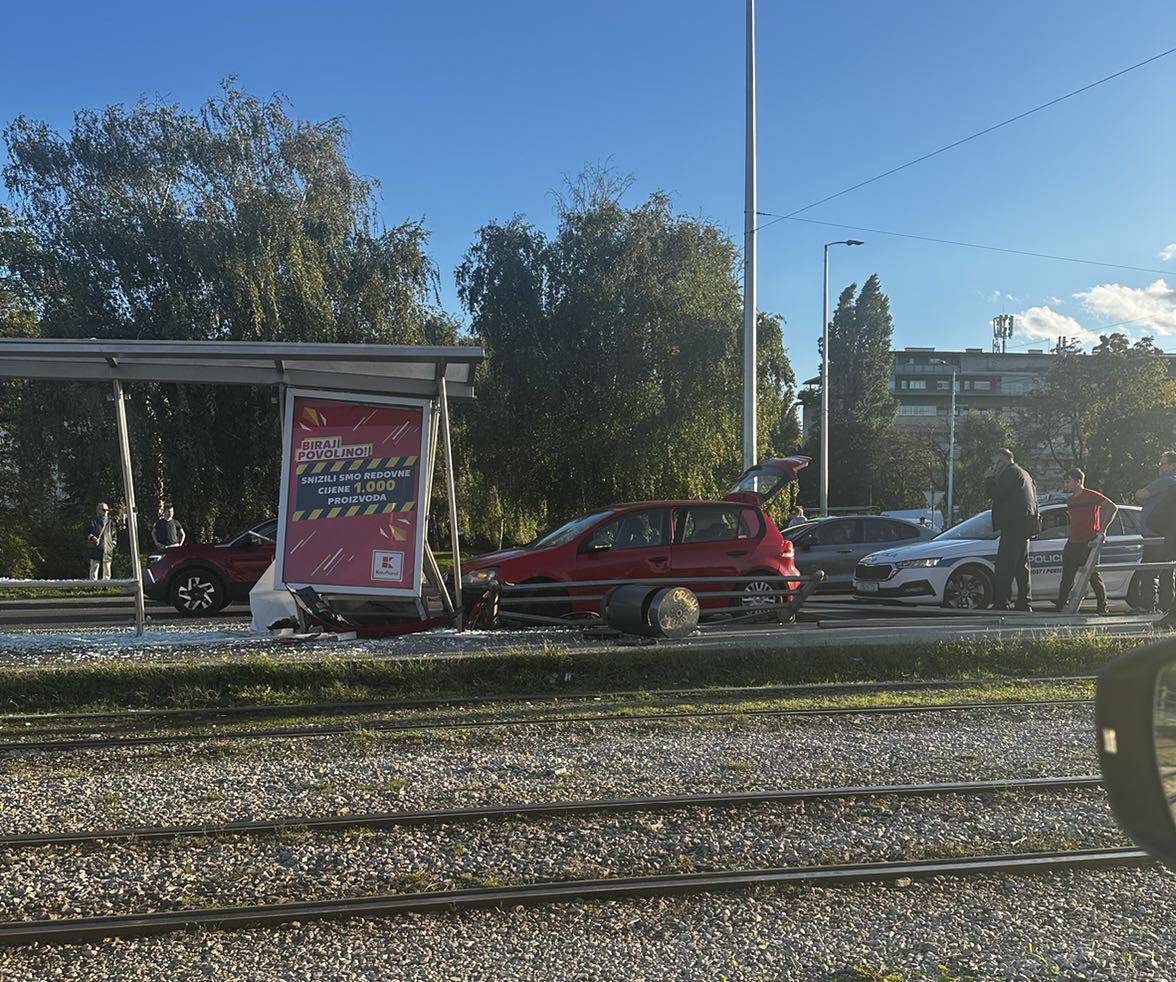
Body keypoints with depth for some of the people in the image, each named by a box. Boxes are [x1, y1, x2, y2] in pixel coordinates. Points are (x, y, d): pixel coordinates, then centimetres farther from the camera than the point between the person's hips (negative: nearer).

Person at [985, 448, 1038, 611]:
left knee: (1004, 565, -11)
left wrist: (989, 479, 0)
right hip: (1026, 524, 10)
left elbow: (996, 494, -14)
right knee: (1021, 565, 12)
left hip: (1014, 524, -10)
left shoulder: (1010, 472, -7)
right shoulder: (1024, 473, 24)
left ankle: (1001, 602, -15)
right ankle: (1024, 602, 14)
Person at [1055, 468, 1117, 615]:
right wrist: (1069, 540, 17)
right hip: (1072, 544, 7)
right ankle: (1060, 608, 8)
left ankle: (1103, 608, 7)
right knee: (1066, 580, 5)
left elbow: (1113, 507, -12)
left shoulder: (1091, 495, -6)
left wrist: (1102, 531, -14)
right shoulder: (1069, 500, 16)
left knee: (1094, 576, -4)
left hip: (1089, 543, -7)